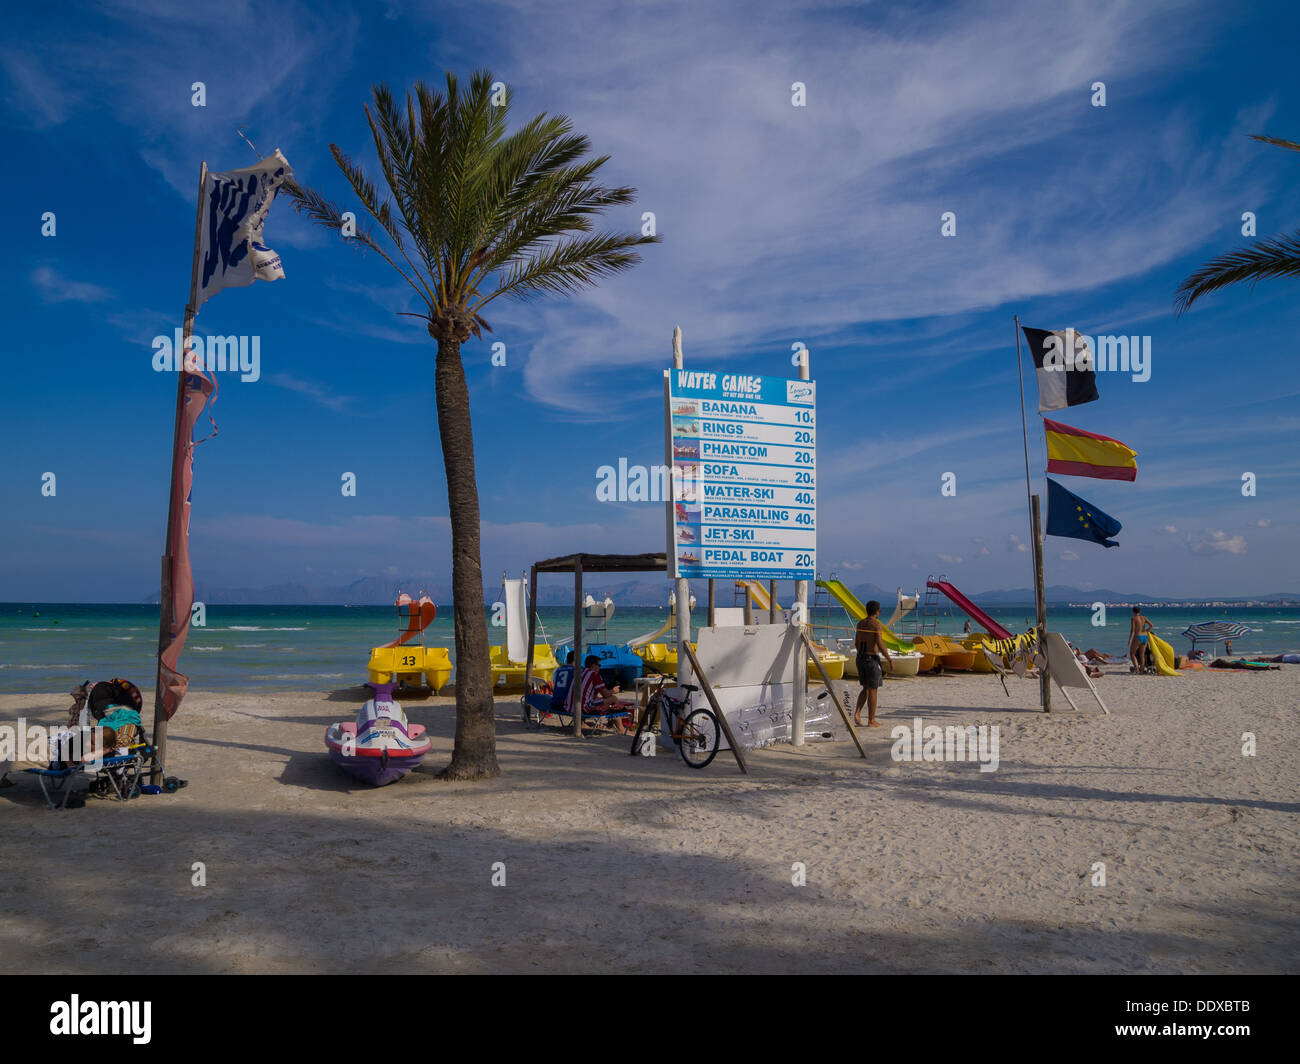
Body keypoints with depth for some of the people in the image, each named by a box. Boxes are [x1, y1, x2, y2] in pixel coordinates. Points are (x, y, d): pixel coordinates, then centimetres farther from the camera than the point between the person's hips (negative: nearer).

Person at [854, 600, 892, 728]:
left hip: (860, 657, 7)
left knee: (866, 688, 17)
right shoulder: (877, 625, -14)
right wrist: (889, 659, -8)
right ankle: (871, 721, 9)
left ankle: (857, 713, 1)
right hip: (872, 659, -7)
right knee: (872, 690, 3)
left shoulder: (860, 623, 8)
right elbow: (881, 645, -19)